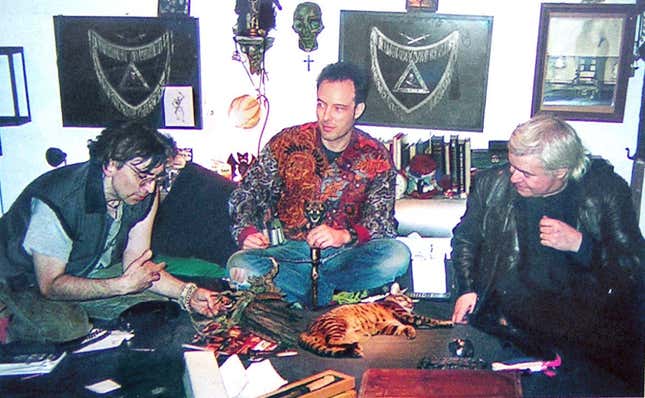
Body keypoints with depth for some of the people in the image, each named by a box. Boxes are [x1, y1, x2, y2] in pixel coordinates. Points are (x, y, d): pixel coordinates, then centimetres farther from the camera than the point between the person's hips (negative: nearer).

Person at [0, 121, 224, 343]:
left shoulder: (145, 195, -14)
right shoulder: (56, 200, -34)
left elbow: (135, 263, -9)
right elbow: (50, 285, -28)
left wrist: (187, 293, -24)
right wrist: (123, 284, -31)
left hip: (92, 272, 6)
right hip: (30, 282, -6)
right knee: (69, 327, -33)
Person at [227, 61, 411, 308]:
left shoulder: (374, 158, 2)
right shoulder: (287, 143, 2)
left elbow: (381, 221, -5)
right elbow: (246, 195, 7)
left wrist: (345, 235, -26)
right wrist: (247, 232, -14)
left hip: (345, 254, 0)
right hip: (289, 252, 0)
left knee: (397, 256, -30)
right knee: (240, 266, -30)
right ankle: (335, 295, -23)